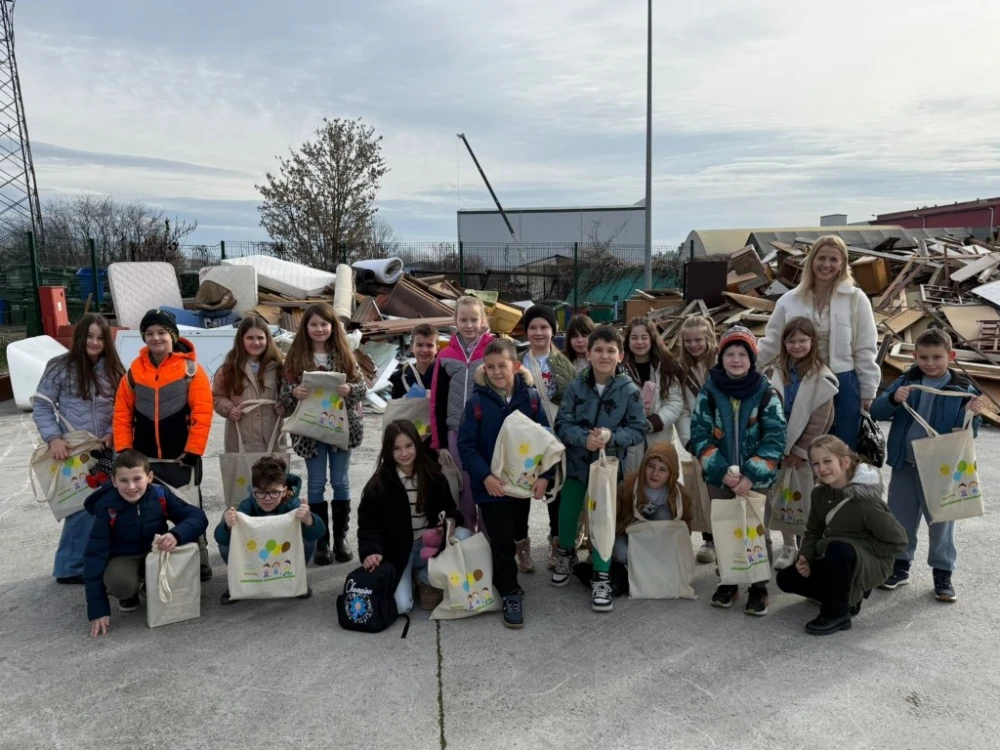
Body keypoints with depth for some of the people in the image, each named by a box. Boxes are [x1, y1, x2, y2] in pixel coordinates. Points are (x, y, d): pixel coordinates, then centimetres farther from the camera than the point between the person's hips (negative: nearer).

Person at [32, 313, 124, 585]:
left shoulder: (112, 370, 7)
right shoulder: (60, 367, -3)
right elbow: (42, 407, -2)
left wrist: (113, 433, -6)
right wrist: (53, 438, -14)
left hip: (107, 450, 4)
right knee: (82, 506, -5)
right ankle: (70, 568, 8)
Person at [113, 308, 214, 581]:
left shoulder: (191, 369, -8)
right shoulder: (134, 371, 3)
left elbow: (202, 414, -11)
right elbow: (122, 413, 5)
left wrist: (193, 451, -13)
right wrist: (124, 451, -1)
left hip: (181, 457, -3)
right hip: (144, 457, 4)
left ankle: (199, 563, 20)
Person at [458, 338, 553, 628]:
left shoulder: (530, 397, -4)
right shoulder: (477, 401, -10)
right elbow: (466, 444, -10)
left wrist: (544, 475, -14)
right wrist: (485, 476, -22)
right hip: (491, 484, -3)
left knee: (517, 533, 20)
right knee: (501, 540, 0)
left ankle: (504, 579, 45)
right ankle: (510, 594, 15)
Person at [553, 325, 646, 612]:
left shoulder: (629, 390, -9)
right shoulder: (576, 387, -7)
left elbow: (639, 429, -8)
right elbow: (562, 424, -8)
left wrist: (612, 436, -24)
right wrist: (585, 438, -25)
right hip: (577, 460, 2)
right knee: (567, 513, 9)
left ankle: (601, 577, 14)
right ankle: (566, 554, 40)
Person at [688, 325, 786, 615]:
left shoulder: (766, 394, -5)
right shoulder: (709, 392, -3)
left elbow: (775, 440, -8)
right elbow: (700, 435, -6)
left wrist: (751, 475, -16)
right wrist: (722, 471, -15)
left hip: (756, 479, -1)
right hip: (720, 478, 1)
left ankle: (759, 588, 22)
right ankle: (727, 582, 29)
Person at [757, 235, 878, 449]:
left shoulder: (856, 298, -3)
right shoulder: (790, 300, 1)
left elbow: (865, 349, -1)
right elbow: (771, 345, 6)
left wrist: (867, 391, -1)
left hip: (843, 385, -1)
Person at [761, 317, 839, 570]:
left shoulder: (821, 377, -7)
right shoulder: (774, 371, 2)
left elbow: (819, 420, -9)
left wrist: (800, 451, -10)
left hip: (806, 450, -3)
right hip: (778, 446, 3)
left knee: (808, 499, 1)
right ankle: (788, 546, 23)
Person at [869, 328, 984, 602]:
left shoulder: (962, 389, -5)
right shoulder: (906, 381, 0)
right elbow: (877, 411, -7)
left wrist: (973, 415, -24)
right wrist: (893, 399, -25)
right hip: (905, 465, 2)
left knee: (941, 522, 10)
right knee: (900, 519, 13)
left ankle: (943, 573, 26)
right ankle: (900, 566, 29)